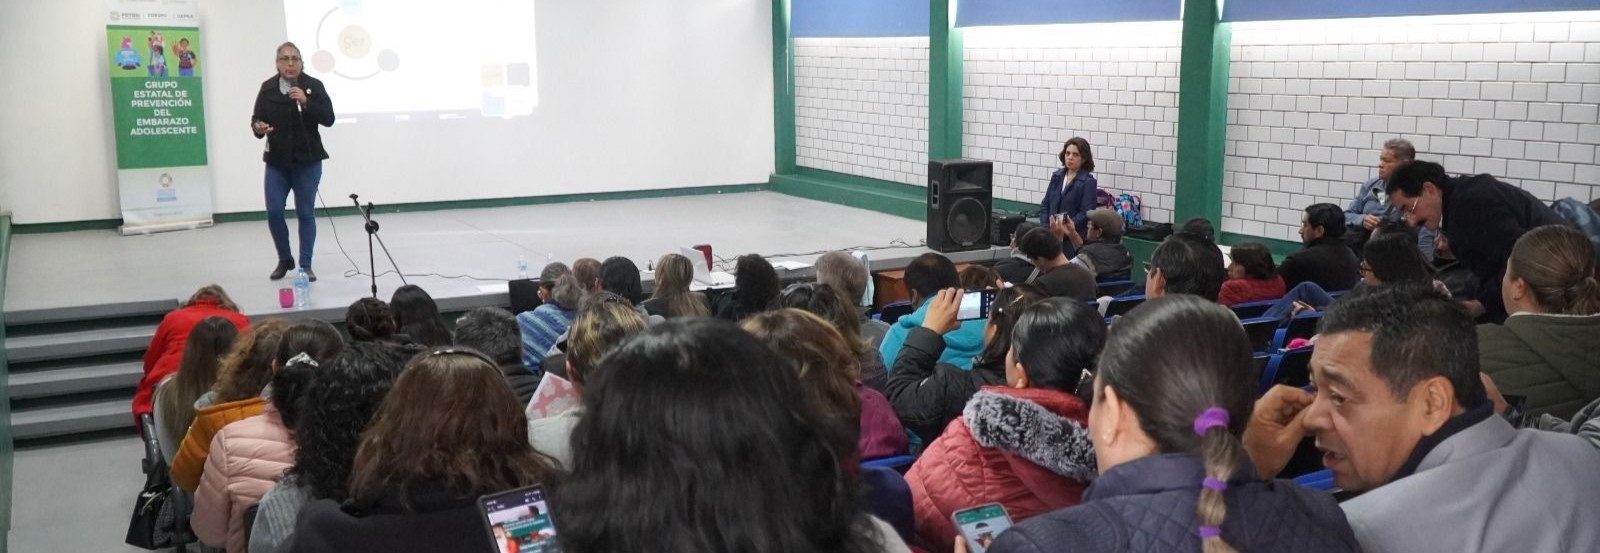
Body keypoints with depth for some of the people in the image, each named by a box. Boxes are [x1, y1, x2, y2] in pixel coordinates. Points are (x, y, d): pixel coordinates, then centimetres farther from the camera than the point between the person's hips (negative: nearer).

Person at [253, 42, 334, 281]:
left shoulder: (313, 86, -5)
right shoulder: (267, 88, 2)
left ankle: (305, 266, 12)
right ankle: (285, 260, 20)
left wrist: (306, 102, -24)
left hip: (307, 160, -2)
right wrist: (257, 127, -19)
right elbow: (257, 117, 4)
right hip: (277, 160, 2)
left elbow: (328, 118, -10)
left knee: (306, 213, 3)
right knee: (274, 211, -1)